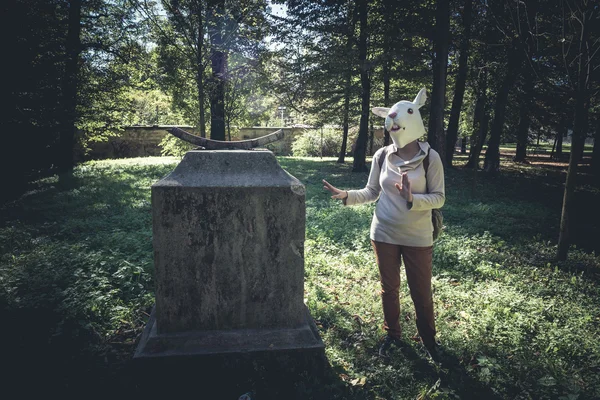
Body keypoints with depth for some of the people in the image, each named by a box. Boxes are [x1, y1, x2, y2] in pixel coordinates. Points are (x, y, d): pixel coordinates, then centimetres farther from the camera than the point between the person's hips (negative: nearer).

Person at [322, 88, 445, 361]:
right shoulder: (382, 156, -3)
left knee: (421, 291, 9)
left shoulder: (430, 158, -10)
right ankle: (392, 335, 36)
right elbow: (372, 192, 4)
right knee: (389, 288, 15)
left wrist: (412, 199, -28)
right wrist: (347, 196, -12)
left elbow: (439, 198, -10)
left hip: (417, 238, -2)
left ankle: (428, 339, 33)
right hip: (384, 235, 2)